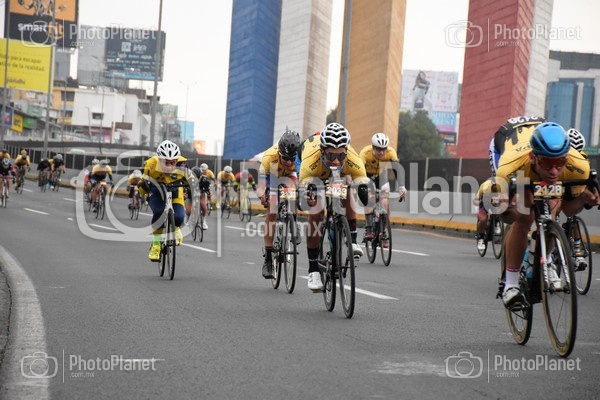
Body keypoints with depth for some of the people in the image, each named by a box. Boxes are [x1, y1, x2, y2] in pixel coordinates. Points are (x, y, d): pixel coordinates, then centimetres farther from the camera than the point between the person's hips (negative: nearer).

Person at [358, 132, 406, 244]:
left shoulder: (391, 152, -30)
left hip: (381, 174, 2)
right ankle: (368, 229, -25)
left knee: (385, 200, -17)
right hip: (367, 174, -2)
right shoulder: (365, 152, -35)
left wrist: (401, 187, -53)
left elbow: (397, 168, -39)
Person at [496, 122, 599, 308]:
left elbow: (569, 209, -19)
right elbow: (506, 218, -30)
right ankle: (510, 286, -11)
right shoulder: (512, 165, -44)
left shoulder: (578, 166, -38)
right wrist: (506, 208, -53)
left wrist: (584, 198, -40)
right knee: (524, 218, -23)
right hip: (519, 180, -3)